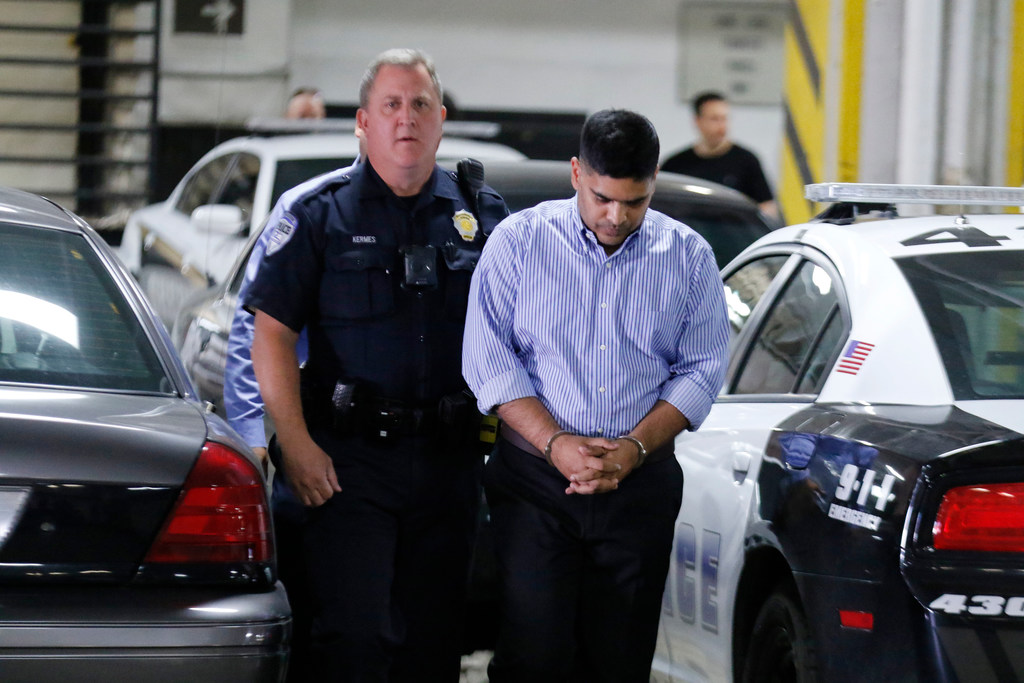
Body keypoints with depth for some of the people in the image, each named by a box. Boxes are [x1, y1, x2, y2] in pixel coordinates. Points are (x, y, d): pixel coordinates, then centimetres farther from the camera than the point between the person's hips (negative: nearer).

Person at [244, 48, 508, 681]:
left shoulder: (482, 216, 10)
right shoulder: (321, 215, 1)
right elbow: (272, 331, -3)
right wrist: (296, 443, -12)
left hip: (450, 461, 3)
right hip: (351, 459, -3)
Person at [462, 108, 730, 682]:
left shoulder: (688, 257, 6)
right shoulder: (520, 241, 1)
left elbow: (702, 370, 5)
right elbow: (488, 357, -2)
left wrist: (635, 448, -10)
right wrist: (555, 443, -14)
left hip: (642, 484, 2)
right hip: (535, 481, -2)